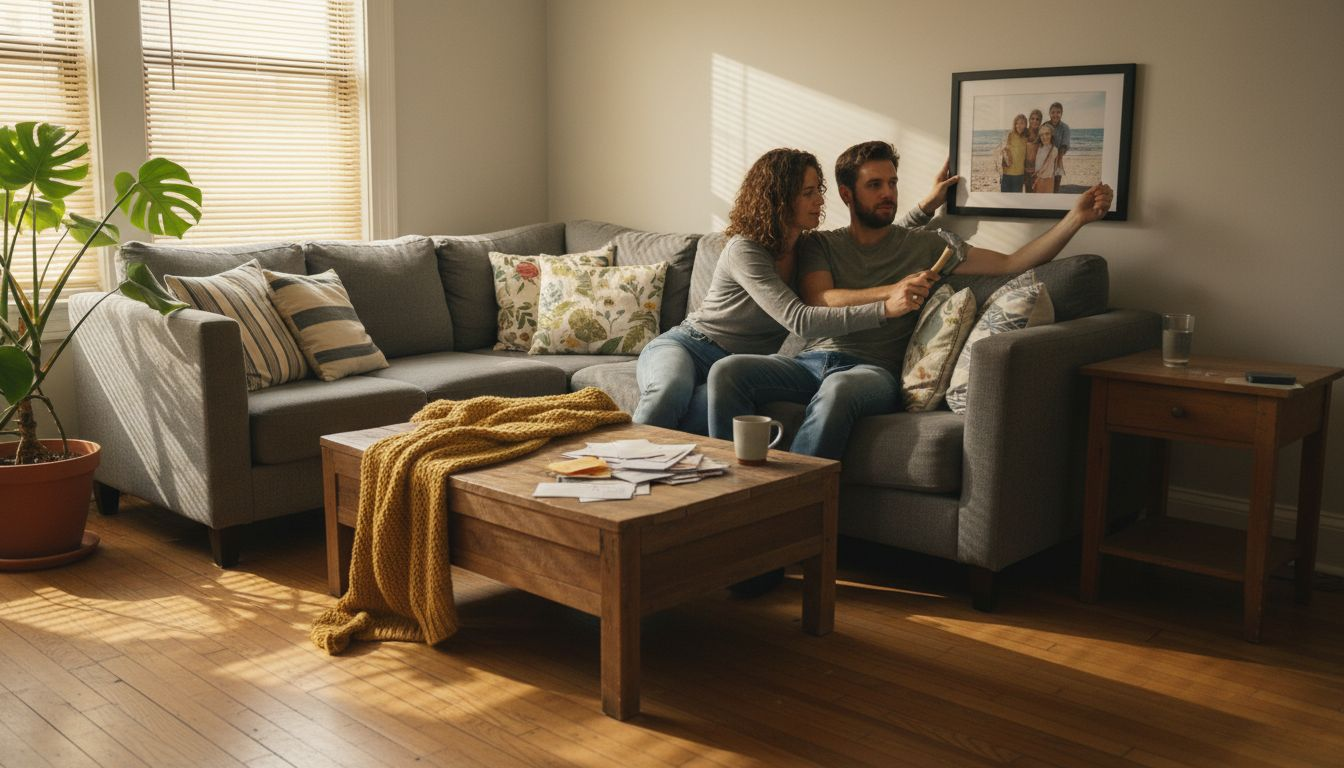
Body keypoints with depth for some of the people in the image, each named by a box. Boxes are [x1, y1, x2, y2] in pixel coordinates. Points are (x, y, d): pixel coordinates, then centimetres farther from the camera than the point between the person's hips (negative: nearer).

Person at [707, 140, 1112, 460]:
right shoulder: (821, 245, 17)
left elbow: (1011, 264, 12)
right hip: (811, 360, 2)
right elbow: (818, 302, -3)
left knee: (839, 388, -40)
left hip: (874, 370, -2)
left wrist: (1076, 218, 2)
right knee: (727, 371, -27)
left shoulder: (925, 246, 17)